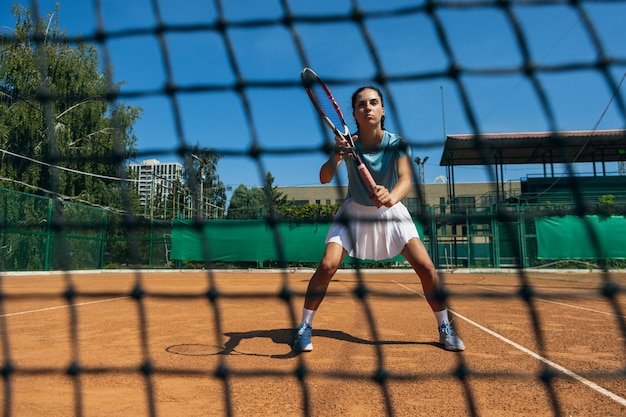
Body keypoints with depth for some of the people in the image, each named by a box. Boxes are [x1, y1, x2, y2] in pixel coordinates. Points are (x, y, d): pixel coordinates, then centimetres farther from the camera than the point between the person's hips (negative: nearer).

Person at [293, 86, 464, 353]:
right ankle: (305, 326, -1)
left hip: (390, 211, 0)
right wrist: (336, 156, -50)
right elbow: (324, 179, -28)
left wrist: (391, 196, -57)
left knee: (425, 266, -12)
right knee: (327, 265, -19)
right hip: (354, 212, 0)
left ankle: (445, 328, 10)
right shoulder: (348, 143, -17)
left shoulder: (396, 144, -19)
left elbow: (406, 178, -34)